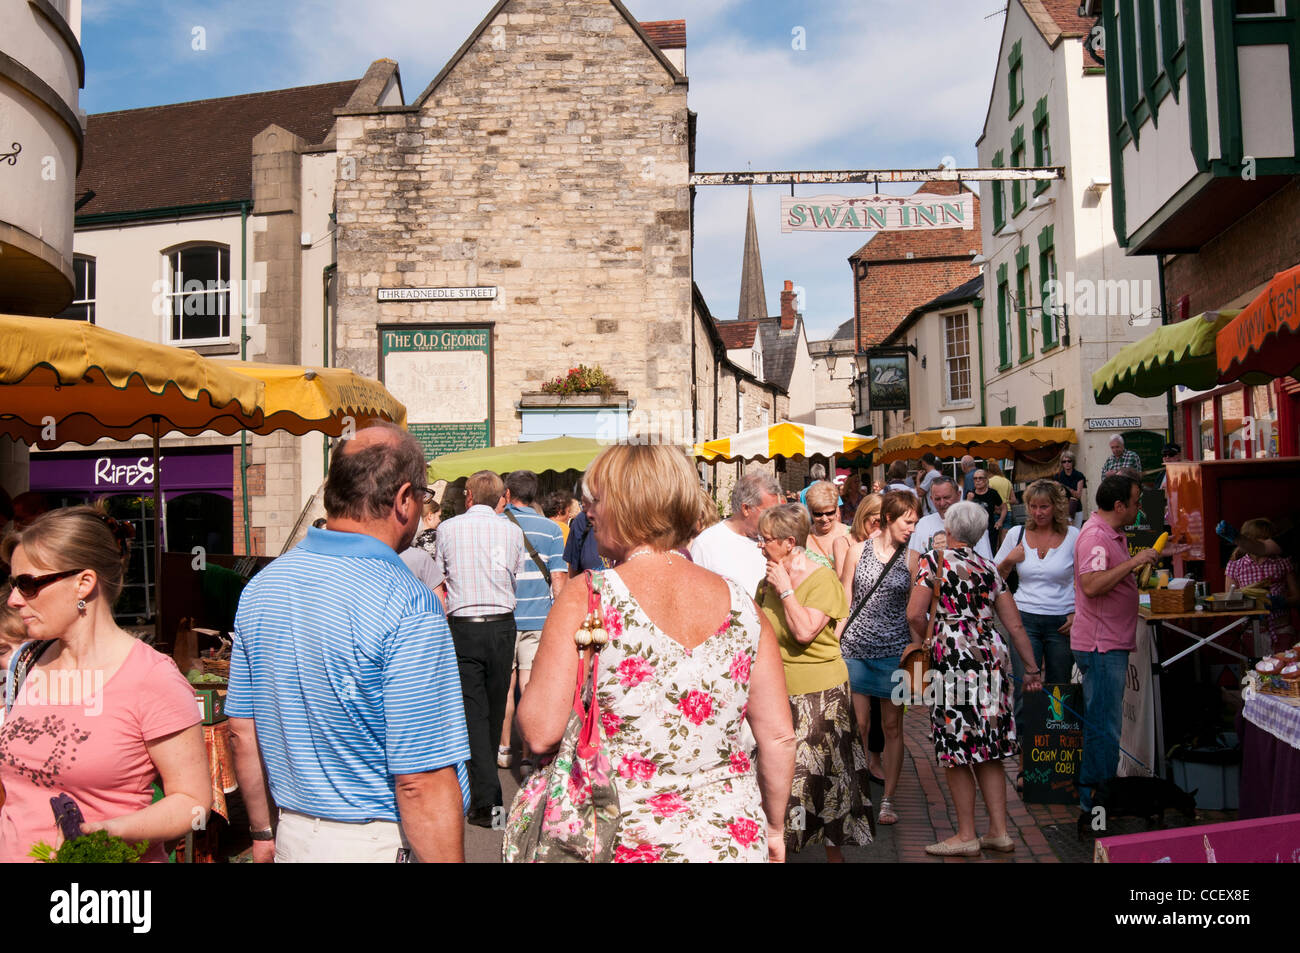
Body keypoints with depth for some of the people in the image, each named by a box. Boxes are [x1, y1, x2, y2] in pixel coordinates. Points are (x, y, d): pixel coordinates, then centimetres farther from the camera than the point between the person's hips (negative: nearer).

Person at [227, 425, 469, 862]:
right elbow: (421, 782, -25)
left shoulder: (261, 586, 1)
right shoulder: (407, 606, -23)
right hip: (380, 843, -6)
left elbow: (242, 732, 8)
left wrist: (264, 832, 19)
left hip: (293, 835, 7)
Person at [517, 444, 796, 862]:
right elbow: (779, 736, 0)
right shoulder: (740, 603, -3)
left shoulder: (586, 597, -14)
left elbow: (539, 732, -17)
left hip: (625, 842, -3)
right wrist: (773, 827, 16)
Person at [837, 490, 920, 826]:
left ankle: (887, 799, 15)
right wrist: (835, 643, 1)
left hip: (894, 650, 0)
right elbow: (844, 601, 6)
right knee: (858, 726, 2)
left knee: (892, 726, 4)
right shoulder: (859, 550, 4)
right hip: (855, 648, 0)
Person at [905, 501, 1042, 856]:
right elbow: (1015, 624, 14)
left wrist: (922, 639, 11)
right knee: (987, 749, 13)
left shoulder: (934, 559, -1)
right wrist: (1031, 668, 20)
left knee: (955, 750, 2)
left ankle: (967, 836, 8)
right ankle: (999, 832, 17)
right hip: (992, 656, 6)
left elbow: (915, 614, -9)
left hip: (955, 657, -6)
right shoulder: (988, 568, 15)